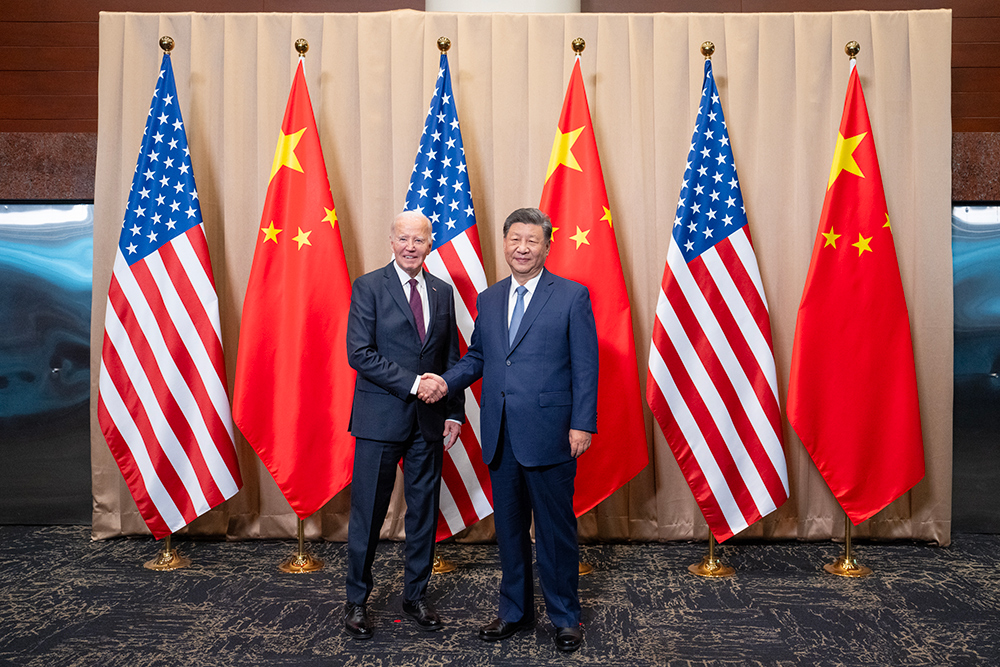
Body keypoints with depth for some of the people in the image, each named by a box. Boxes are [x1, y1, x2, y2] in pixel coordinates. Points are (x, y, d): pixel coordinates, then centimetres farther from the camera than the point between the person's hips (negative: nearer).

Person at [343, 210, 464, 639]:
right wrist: (411, 382, -17)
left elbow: (452, 359, 12)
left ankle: (416, 595, 28)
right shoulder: (368, 287, -3)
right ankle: (357, 601, 22)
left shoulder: (443, 292, 10)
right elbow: (360, 353, -11)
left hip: (429, 420, 4)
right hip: (380, 417, -4)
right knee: (368, 513, 4)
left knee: (424, 511, 11)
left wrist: (455, 412, 5)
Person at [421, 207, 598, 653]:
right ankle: (515, 611, 32)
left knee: (556, 528, 6)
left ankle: (564, 616, 25)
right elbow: (477, 357, 17)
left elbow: (585, 366, -6)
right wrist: (447, 381, -1)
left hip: (549, 435, -5)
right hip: (500, 437, 5)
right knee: (509, 527, 16)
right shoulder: (488, 300, 13)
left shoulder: (573, 297, -2)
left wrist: (582, 425, -12)